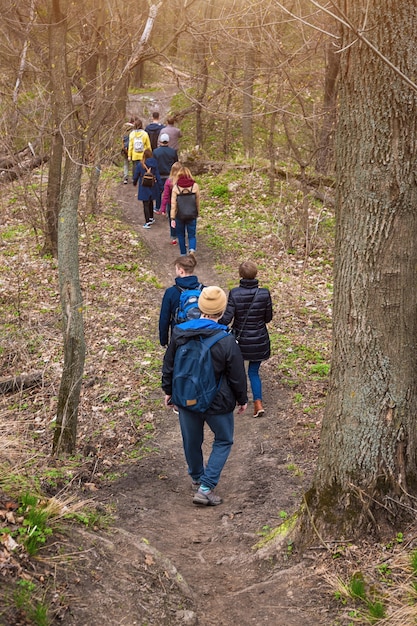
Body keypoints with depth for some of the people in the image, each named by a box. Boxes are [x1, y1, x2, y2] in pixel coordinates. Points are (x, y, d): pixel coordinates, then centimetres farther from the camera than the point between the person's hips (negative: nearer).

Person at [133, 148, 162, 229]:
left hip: (144, 187, -3)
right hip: (153, 187, 3)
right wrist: (160, 185, 3)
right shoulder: (154, 163, -7)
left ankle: (148, 222, -9)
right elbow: (157, 175, -4)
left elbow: (136, 175, -2)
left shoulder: (140, 165, -13)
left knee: (146, 204, 1)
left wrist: (134, 183, 18)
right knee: (151, 202, 23)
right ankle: (151, 218, 36)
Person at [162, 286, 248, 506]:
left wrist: (168, 390, 18)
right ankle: (205, 488, 8)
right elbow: (237, 375, -12)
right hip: (217, 403, -4)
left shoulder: (179, 333, -10)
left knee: (192, 441, 23)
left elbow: (168, 365, 2)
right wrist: (242, 399, 6)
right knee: (223, 441, 16)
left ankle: (197, 478, 47)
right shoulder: (226, 341, -23)